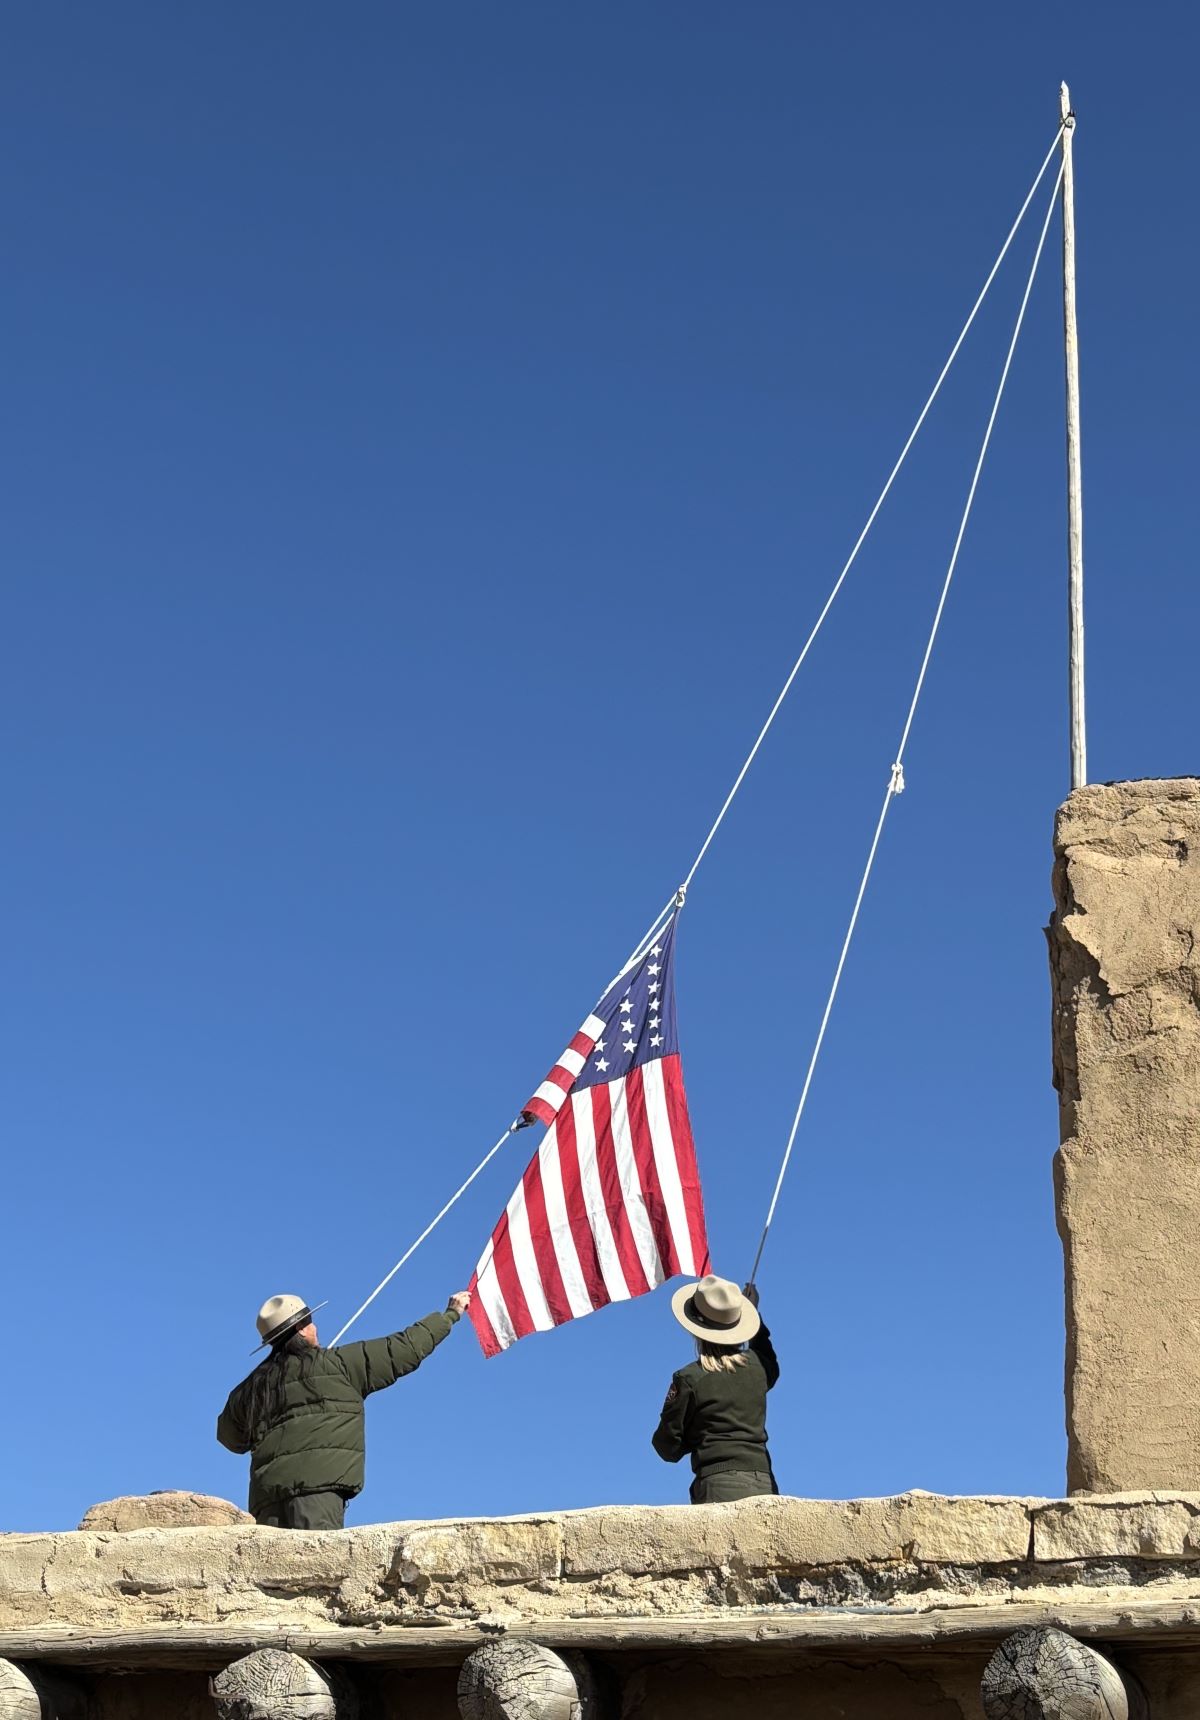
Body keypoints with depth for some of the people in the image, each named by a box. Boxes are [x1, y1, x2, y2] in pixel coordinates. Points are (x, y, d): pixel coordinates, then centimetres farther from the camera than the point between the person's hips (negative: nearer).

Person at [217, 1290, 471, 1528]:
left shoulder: (252, 1387, 21)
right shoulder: (336, 1364, 8)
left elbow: (231, 1439, 37)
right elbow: (404, 1349, 13)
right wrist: (451, 1314, 25)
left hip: (267, 1495, 5)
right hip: (318, 1485, -5)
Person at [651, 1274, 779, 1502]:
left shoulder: (689, 1378, -2)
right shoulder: (757, 1366, 11)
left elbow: (667, 1447, 4)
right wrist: (754, 1311, 49)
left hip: (719, 1487, -4)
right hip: (764, 1485, 4)